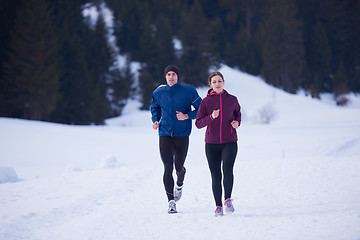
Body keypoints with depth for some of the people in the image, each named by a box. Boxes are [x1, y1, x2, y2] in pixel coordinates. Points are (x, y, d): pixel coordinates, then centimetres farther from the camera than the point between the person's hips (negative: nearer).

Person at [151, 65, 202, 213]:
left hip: (182, 134, -1)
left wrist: (187, 116, -15)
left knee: (179, 167, 7)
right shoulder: (159, 93, 4)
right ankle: (171, 201, -4)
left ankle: (180, 184, 44)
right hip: (165, 134, 1)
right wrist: (155, 121, 3)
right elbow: (155, 108, 22)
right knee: (168, 168, -8)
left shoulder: (188, 91, -3)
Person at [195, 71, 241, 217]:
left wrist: (237, 122, 3)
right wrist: (211, 117, -18)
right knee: (216, 176, 0)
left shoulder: (232, 100, 4)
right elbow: (198, 123, -1)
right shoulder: (206, 101, 1)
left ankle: (228, 199, -2)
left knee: (227, 170, -21)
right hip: (212, 143, 0)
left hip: (229, 142, 0)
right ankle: (218, 206, 13)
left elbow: (237, 112, 24)